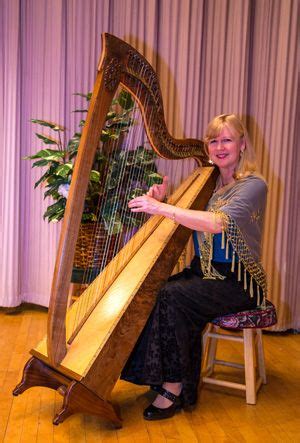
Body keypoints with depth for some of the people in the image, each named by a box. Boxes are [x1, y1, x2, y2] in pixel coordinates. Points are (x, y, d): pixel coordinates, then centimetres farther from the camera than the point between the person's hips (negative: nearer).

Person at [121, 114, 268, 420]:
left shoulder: (253, 185, -10)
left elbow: (218, 222, -29)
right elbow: (180, 222, 11)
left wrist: (161, 208, -30)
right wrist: (160, 200, -8)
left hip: (236, 282, -6)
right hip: (203, 271, 6)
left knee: (171, 296, -27)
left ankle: (175, 389, -13)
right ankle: (159, 377, -8)